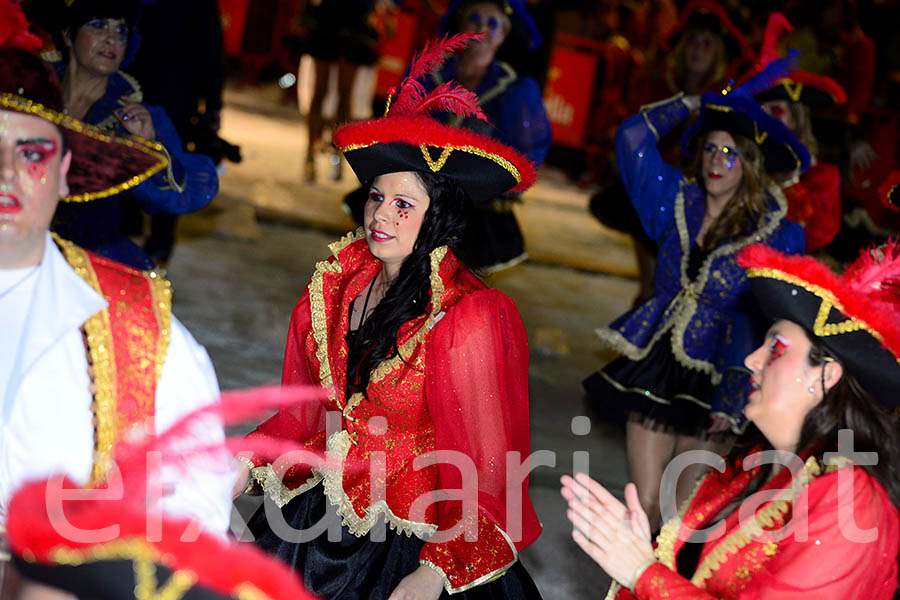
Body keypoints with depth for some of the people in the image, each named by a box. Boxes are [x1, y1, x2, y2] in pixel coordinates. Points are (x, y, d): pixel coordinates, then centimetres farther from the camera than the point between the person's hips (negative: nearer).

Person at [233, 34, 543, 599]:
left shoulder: (467, 317, -18)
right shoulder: (338, 283, 1)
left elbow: (480, 466, -16)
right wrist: (249, 459, -1)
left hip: (411, 536, -5)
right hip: (317, 513, 5)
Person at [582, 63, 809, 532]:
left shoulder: (777, 234, -8)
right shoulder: (680, 201, 4)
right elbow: (633, 137, 10)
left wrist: (735, 399, -18)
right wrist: (694, 102, 9)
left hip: (713, 379, -3)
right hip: (655, 364, 4)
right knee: (644, 507, 3)